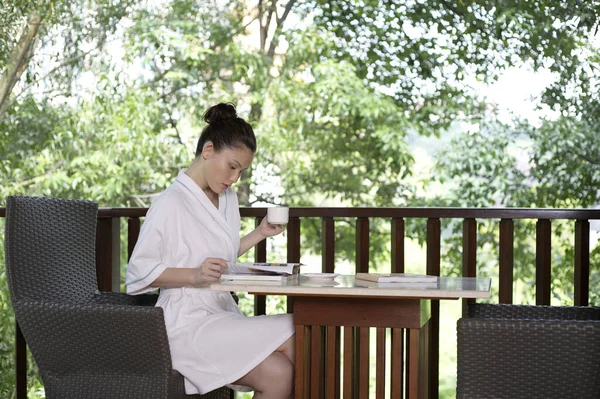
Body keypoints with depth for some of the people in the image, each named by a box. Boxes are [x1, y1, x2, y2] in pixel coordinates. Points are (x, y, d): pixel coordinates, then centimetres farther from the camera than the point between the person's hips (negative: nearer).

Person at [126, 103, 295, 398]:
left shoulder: (228, 199, 14)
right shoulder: (170, 204, -12)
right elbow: (139, 271, -12)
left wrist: (259, 234, 12)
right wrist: (195, 275, -25)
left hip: (223, 314, 8)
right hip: (188, 324, -8)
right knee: (278, 374, -25)